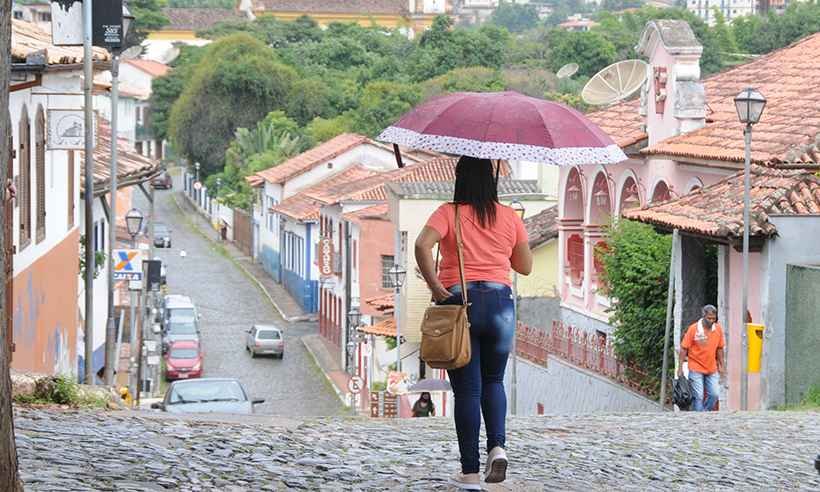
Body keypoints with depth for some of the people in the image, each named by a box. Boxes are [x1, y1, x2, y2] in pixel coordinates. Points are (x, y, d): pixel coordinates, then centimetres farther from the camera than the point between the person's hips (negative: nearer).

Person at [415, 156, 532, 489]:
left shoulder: (448, 213, -2)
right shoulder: (510, 217, 6)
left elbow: (422, 245, -21)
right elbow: (525, 267, 13)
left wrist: (434, 285, -13)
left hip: (457, 302, -2)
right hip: (499, 303, 2)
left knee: (467, 389, 3)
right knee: (493, 381, 20)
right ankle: (498, 446, -3)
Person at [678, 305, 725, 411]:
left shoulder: (718, 329, 0)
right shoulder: (693, 329, -11)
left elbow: (719, 348, 11)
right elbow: (684, 348, -6)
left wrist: (721, 366, 12)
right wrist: (680, 367, -7)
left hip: (712, 369, 4)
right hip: (696, 369, -4)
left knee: (714, 395, 1)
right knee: (698, 397, -4)